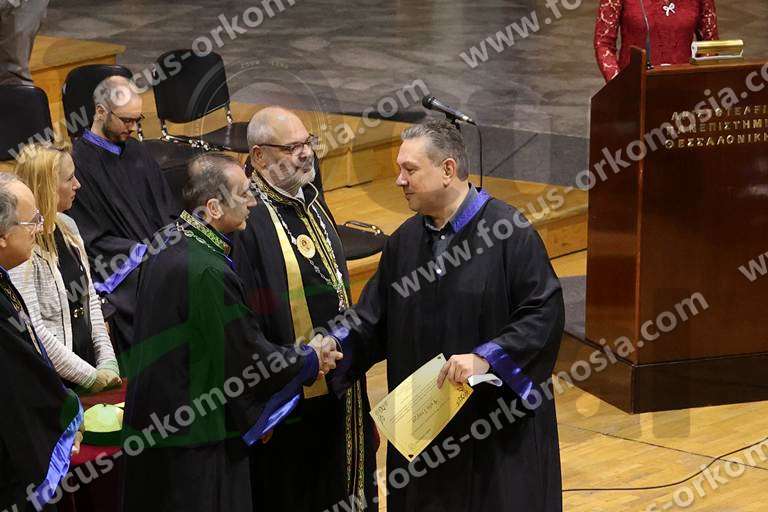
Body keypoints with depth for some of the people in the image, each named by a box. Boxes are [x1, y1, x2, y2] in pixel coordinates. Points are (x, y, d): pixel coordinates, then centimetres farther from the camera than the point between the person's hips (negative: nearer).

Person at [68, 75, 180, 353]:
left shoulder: (137, 152, 17)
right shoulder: (79, 163, -6)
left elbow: (168, 211, 19)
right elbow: (92, 239, -8)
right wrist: (143, 252, -13)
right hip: (120, 268, -6)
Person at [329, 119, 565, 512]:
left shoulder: (508, 232, -12)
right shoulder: (405, 240, 7)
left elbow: (545, 314, -16)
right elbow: (373, 320, 9)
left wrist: (486, 358, -25)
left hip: (500, 421, -5)